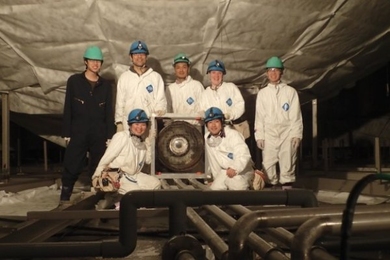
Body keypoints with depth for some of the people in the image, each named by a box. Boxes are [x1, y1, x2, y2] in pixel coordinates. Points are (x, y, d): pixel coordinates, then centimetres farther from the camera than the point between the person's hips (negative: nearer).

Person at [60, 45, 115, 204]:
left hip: (99, 134, 2)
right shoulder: (74, 81, 2)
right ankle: (64, 198, 8)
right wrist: (66, 133, -4)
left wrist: (110, 135, 2)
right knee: (72, 167, -2)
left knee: (98, 168, 6)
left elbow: (109, 112, 8)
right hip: (78, 133, -2)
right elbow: (68, 108, 1)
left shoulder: (106, 85, 9)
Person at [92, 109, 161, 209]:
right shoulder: (121, 136, -13)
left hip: (133, 175, 9)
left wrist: (148, 143, 3)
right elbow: (106, 158, -16)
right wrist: (96, 177, -16)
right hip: (116, 176, -9)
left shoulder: (142, 140, 11)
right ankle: (112, 199, 1)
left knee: (155, 183, 1)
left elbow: (147, 160, 12)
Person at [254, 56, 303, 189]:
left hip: (287, 132, -1)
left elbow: (296, 115, 2)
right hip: (269, 133, 2)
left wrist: (296, 134, -6)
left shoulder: (290, 91, 6)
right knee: (268, 164, -2)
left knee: (287, 164, -3)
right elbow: (259, 115, 7)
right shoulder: (262, 93, 10)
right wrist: (259, 135, 0)